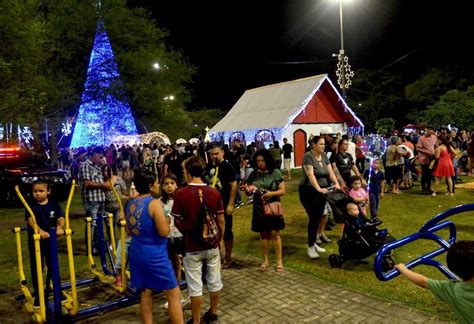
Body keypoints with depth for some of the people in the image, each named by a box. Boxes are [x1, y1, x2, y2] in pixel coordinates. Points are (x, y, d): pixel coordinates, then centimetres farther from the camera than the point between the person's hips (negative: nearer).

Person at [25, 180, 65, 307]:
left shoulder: (54, 204, -5)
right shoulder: (31, 205, -12)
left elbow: (60, 217, -17)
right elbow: (30, 220, -28)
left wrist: (59, 227, -40)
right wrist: (40, 231, -46)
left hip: (50, 239, 2)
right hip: (35, 240, -2)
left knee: (53, 266, 13)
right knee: (36, 268, 7)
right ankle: (38, 294, 21)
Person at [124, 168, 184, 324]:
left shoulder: (130, 203, 5)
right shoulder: (154, 203, -19)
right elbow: (164, 232, -21)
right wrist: (167, 221, -3)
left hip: (137, 253, 8)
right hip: (155, 255, -8)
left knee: (146, 293, 19)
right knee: (174, 294, 4)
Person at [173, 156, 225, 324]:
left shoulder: (181, 194, -14)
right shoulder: (214, 192, -7)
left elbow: (177, 222, -5)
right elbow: (221, 220, -1)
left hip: (192, 246, -3)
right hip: (212, 245, 3)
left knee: (195, 285, 9)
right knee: (214, 281, 18)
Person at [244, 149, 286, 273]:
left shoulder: (275, 172, -5)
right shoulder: (254, 174, 2)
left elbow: (282, 190, -6)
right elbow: (249, 192, 6)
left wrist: (271, 193, -23)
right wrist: (247, 190, -17)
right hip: (259, 208, 3)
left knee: (275, 234, -3)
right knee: (263, 235, 10)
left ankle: (279, 261, 9)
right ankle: (265, 261, 22)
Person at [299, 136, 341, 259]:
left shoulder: (324, 156, 8)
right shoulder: (308, 156, -15)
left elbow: (330, 171, 1)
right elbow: (310, 175, -26)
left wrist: (336, 183, -16)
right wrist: (318, 189, -37)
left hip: (322, 191, 7)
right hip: (308, 191, -7)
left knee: (318, 218, 11)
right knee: (313, 218, -8)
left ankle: (313, 243, 25)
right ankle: (310, 247, 1)